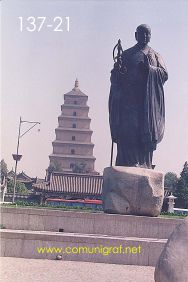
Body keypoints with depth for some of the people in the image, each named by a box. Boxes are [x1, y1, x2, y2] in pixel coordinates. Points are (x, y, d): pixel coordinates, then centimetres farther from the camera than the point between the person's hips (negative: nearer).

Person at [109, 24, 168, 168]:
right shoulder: (127, 54, 18)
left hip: (149, 100, 1)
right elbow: (115, 77, 9)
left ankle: (145, 164, -8)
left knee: (146, 130, -8)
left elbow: (165, 74, 4)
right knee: (128, 129, -15)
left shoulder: (155, 56, 20)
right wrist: (118, 70, -14)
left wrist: (149, 69, -13)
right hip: (129, 98, -1)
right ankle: (129, 162, -18)